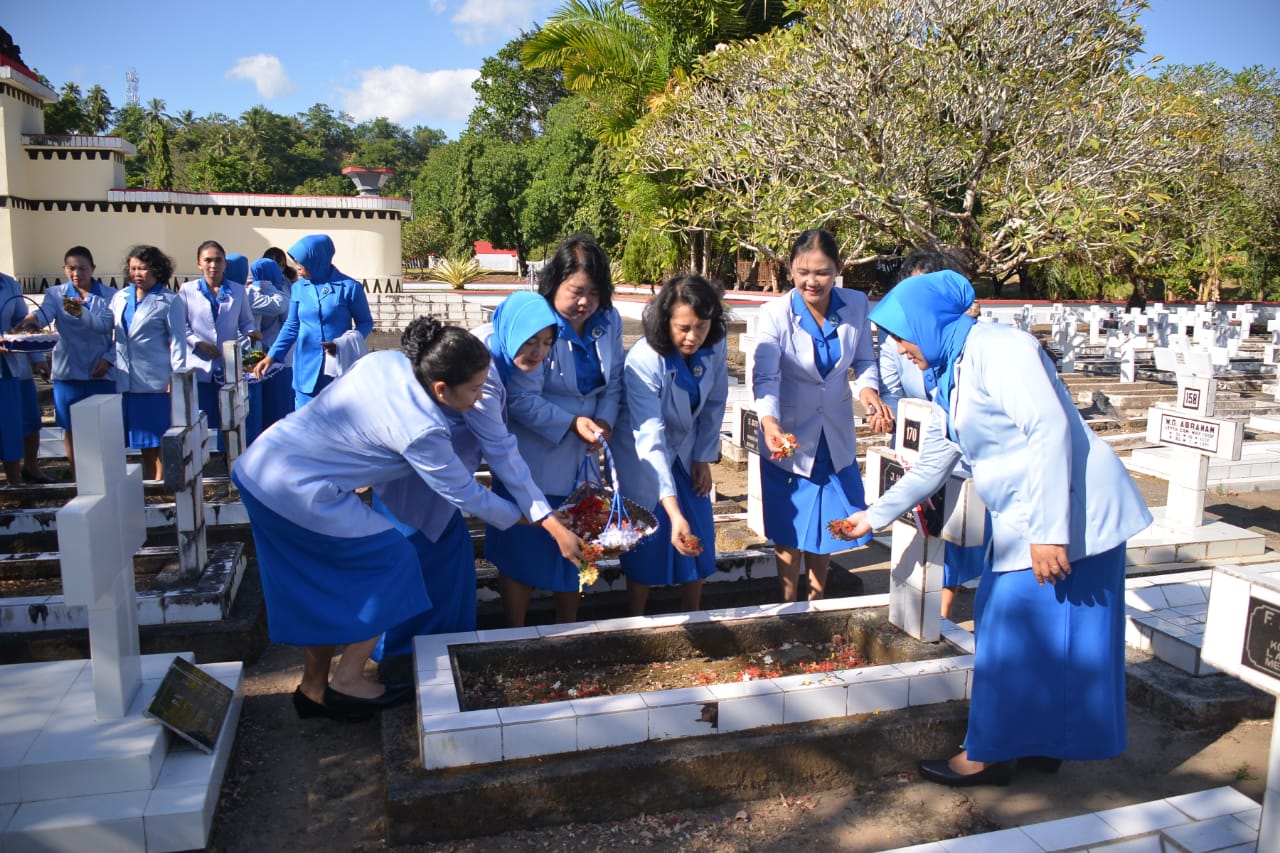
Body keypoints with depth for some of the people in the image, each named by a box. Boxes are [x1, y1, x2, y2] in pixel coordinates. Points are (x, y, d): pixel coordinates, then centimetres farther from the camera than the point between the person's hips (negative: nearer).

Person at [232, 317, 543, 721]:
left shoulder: (386, 359, -2)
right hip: (298, 492, -9)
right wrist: (526, 517, 4)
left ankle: (313, 688, 32)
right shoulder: (421, 431, -22)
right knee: (392, 559, 4)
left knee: (323, 585, 20)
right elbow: (466, 495, -9)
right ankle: (347, 683, 12)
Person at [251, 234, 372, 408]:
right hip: (306, 370, 3)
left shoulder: (349, 287, -6)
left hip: (339, 368, -3)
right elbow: (291, 327, 14)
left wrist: (344, 344, -15)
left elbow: (365, 322, 2)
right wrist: (271, 356, 5)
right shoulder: (298, 288, 5)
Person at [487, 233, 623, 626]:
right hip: (532, 460, -6)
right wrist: (572, 424, -25)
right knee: (523, 551, 6)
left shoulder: (609, 321, -3)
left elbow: (613, 382, 6)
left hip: (582, 460, 6)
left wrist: (604, 419, -12)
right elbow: (520, 399, -21)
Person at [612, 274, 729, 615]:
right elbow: (650, 438, -39)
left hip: (687, 455, 5)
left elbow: (715, 403, 0)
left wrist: (705, 458, 0)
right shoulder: (643, 360, -33)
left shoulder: (715, 347, -17)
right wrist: (674, 513, -46)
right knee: (646, 547, 0)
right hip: (644, 460, -5)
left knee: (700, 541, 6)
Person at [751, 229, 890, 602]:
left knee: (826, 528, 16)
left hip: (836, 439, 3)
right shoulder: (776, 313, -17)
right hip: (788, 439, -3)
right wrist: (769, 422, -42)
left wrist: (867, 388, -21)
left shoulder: (856, 305, -8)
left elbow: (864, 361, 1)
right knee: (789, 531, 7)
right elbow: (765, 376, -25)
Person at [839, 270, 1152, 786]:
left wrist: (1050, 531, -26)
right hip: (1022, 521, 9)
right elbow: (930, 467, 24)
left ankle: (990, 755, 13)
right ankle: (1039, 743, 30)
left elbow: (1051, 429, -23)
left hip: (1069, 515, -9)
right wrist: (875, 516, 29)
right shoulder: (950, 379, 15)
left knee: (1022, 632, 0)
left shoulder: (997, 348, -13)